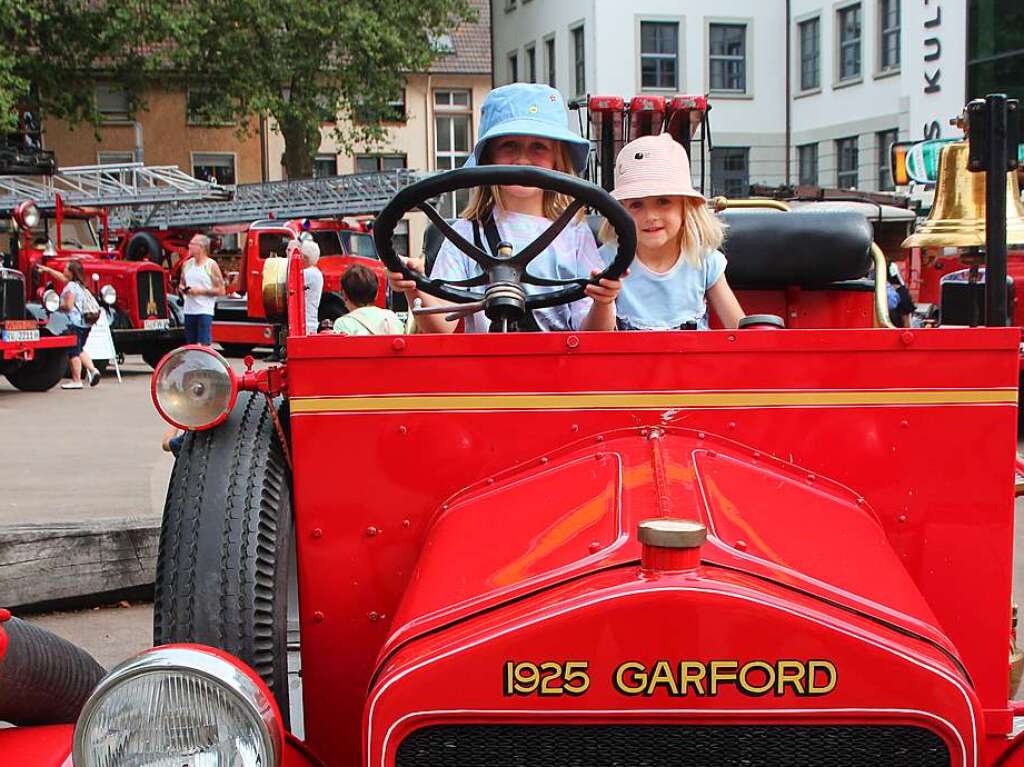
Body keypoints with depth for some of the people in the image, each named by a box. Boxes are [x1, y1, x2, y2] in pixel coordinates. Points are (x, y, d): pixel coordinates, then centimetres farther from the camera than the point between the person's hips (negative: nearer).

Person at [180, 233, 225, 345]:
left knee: (204, 346, -11)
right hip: (189, 310, 6)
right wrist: (182, 288, 1)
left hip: (205, 311, -6)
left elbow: (221, 291, -7)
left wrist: (201, 291, -15)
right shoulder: (187, 264, 11)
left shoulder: (211, 265, -5)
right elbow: (182, 283, 25)